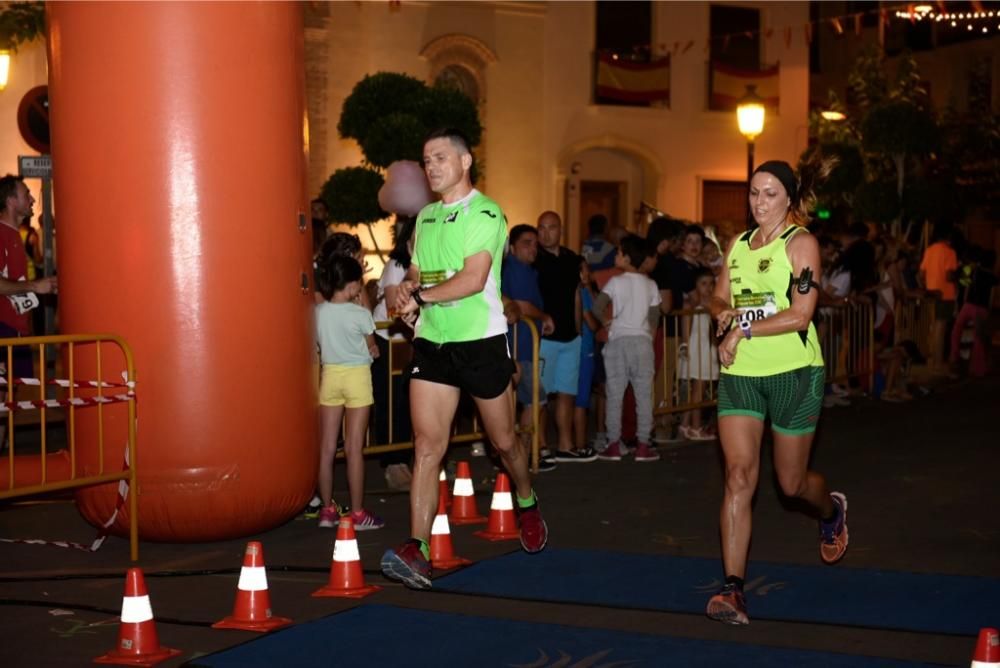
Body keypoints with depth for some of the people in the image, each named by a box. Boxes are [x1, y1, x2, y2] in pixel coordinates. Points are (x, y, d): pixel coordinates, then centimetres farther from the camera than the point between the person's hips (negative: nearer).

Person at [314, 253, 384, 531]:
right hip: (356, 375, -4)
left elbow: (320, 344, 7)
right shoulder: (361, 314, -13)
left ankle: (327, 510, 15)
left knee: (326, 448, 8)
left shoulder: (318, 313, -4)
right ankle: (357, 513, 3)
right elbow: (372, 348, -1)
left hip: (329, 375, 4)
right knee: (354, 448, -1)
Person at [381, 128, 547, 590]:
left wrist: (421, 295, -19)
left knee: (504, 441, 11)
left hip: (481, 341, -5)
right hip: (431, 342, 5)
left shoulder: (485, 214, -10)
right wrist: (409, 287, -4)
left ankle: (527, 505, 42)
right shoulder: (425, 217, 13)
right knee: (426, 444, -8)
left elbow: (473, 279, -20)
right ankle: (417, 551, -13)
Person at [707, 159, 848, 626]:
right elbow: (720, 298, 19)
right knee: (739, 474, -11)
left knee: (792, 482, 9)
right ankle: (733, 589, -12)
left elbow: (800, 314, -14)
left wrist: (743, 331, -15)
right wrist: (723, 312, -4)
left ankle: (832, 510, 47)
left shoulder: (800, 243, -6)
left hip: (793, 373, -4)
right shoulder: (738, 245, 12)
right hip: (739, 375, 4)